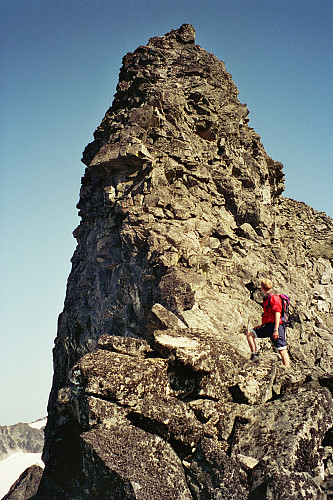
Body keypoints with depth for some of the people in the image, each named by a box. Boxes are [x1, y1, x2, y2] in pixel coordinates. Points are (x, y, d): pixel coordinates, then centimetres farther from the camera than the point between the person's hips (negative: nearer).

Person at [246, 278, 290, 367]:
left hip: (275, 326, -8)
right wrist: (261, 325, 16)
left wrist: (276, 330, -21)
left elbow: (277, 314, -16)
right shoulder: (267, 299, 19)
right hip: (267, 327, 8)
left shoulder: (274, 298, -8)